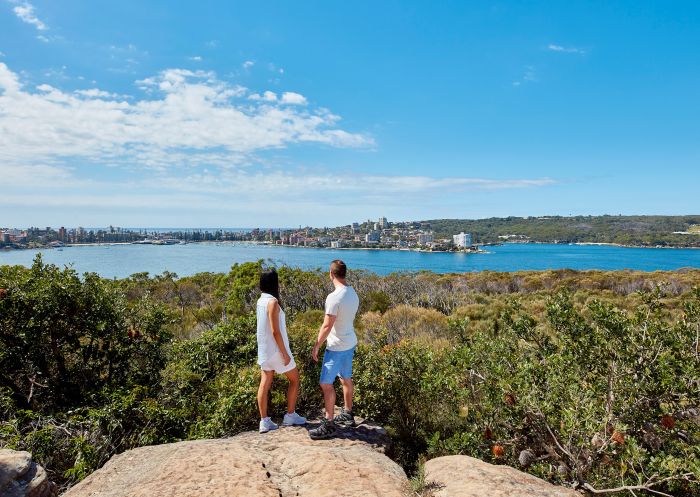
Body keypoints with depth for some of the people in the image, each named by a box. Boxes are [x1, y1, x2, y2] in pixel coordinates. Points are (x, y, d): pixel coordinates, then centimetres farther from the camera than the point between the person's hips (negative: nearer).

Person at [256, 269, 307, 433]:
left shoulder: (260, 301, 4)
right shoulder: (272, 302, -22)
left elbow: (266, 327, 10)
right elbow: (275, 331, -23)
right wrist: (285, 353, -18)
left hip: (264, 349, 8)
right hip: (276, 349, -8)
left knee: (265, 383, 10)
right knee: (294, 379, 10)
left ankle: (264, 421, 15)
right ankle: (290, 416, 18)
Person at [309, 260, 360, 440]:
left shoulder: (334, 297, -24)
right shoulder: (353, 294, 2)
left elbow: (327, 326, -22)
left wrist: (316, 346, -10)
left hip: (336, 347, -9)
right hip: (350, 343, 9)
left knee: (326, 383, -1)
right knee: (346, 378, 21)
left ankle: (328, 425, 6)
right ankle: (348, 414, 35)